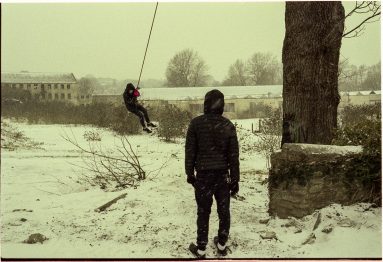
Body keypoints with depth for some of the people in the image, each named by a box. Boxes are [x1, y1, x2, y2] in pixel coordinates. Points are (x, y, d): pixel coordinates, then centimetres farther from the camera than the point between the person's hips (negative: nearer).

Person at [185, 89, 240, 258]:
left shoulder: (196, 123, -8)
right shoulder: (228, 126, -3)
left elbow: (190, 150, -4)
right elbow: (234, 155, -1)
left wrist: (189, 173, 6)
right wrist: (235, 179, 6)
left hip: (203, 174, -2)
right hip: (223, 174, 2)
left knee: (203, 212, 7)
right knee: (224, 210, 15)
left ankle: (201, 249, 15)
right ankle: (222, 245, 28)